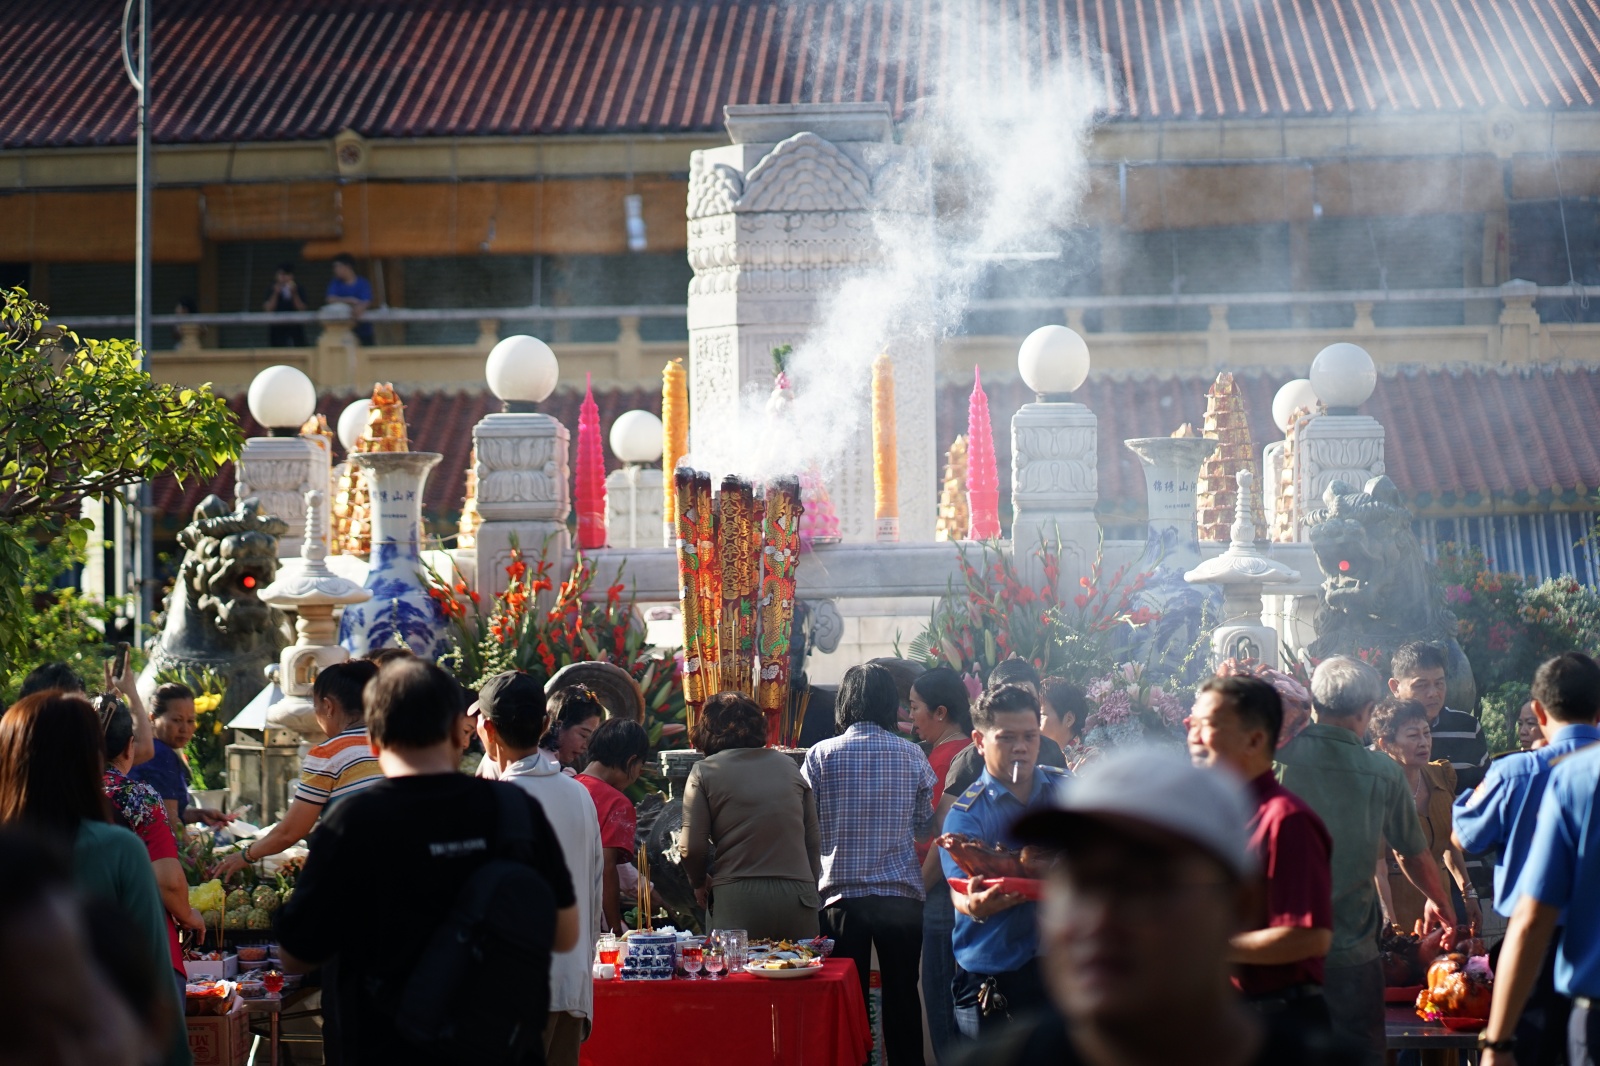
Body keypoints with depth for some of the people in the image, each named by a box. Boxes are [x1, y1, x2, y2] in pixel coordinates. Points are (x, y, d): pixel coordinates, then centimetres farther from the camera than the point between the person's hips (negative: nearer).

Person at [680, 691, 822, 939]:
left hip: (737, 897, -3)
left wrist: (700, 882, 17)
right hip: (798, 896, 3)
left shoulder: (705, 771, 4)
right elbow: (813, 841, 13)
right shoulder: (788, 765, 14)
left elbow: (692, 848, -2)